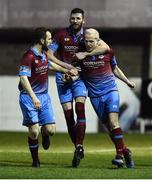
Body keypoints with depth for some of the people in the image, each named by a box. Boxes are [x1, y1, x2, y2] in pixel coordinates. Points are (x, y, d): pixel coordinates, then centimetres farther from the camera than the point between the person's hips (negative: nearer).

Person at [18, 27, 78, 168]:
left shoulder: (44, 54, 9)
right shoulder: (29, 57, -18)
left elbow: (50, 64, 33)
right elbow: (23, 78, -25)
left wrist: (66, 70, 43)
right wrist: (33, 98, -33)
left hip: (44, 96, 7)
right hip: (29, 97, -7)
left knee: (51, 130, -4)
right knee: (34, 132, -11)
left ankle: (44, 133, 34)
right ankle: (35, 160, 9)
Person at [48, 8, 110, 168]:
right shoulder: (61, 34, -1)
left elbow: (105, 47, -13)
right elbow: (49, 54, -2)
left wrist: (85, 54, -20)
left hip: (80, 76, -1)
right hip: (63, 76, 1)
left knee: (80, 108, -20)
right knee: (68, 113, -3)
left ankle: (79, 147, -20)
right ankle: (78, 148, 9)